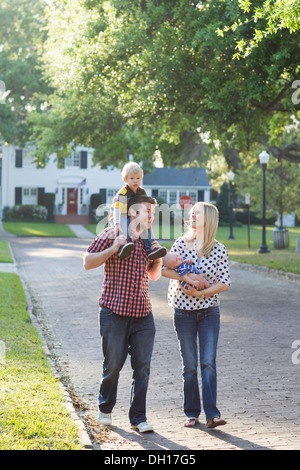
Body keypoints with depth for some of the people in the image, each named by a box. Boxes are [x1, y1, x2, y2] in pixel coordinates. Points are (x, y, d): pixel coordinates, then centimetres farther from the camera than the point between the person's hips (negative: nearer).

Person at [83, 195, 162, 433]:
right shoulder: (112, 234, -2)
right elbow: (88, 262, -3)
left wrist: (158, 258, 4)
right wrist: (113, 248, -14)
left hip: (143, 314, 5)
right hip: (115, 312, -4)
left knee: (142, 367, 1)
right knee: (113, 364, 3)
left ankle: (138, 417, 10)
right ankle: (105, 409, 27)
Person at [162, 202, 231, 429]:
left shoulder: (219, 250, -2)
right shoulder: (181, 243, 2)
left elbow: (225, 283, -4)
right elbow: (165, 269, -5)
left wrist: (202, 292, -15)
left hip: (209, 311, -1)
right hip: (184, 312, 1)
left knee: (208, 362, -9)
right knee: (190, 365, 5)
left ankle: (212, 414, -11)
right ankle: (192, 412, 14)